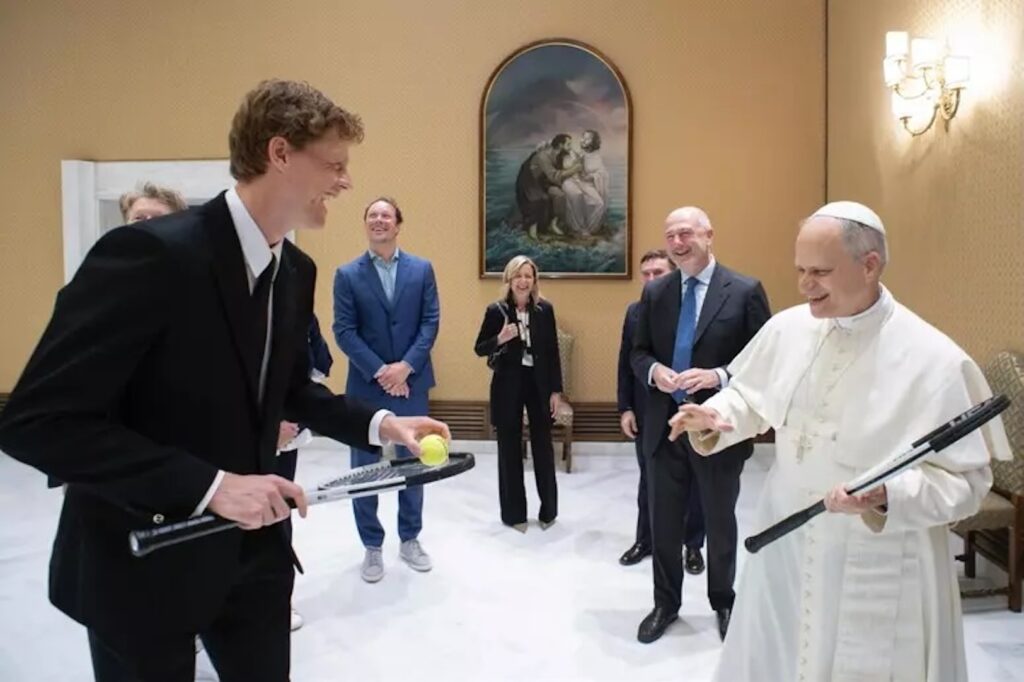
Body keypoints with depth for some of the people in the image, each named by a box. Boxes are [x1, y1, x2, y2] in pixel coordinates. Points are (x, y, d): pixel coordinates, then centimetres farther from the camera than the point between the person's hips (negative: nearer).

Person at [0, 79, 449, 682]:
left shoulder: (296, 270, 1)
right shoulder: (151, 252, -24)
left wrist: (378, 423, -2)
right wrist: (208, 486, -29)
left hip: (251, 547, 7)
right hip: (145, 555, -6)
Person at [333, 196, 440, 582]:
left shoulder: (421, 269, 4)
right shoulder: (347, 275, 0)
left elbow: (431, 322, -2)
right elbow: (344, 331, -6)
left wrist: (405, 367, -13)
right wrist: (380, 372, -15)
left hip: (412, 383, 1)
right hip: (366, 385, -1)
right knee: (365, 468, 7)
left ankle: (410, 540, 28)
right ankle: (372, 547, 23)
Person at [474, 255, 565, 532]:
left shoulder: (545, 309, 0)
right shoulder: (496, 310, -4)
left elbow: (553, 352, 3)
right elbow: (479, 348, 0)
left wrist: (556, 390, 0)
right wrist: (500, 339, -20)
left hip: (539, 383, 1)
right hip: (507, 384, -1)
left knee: (543, 446, 8)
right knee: (509, 448, 7)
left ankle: (548, 510, 24)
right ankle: (513, 513, 20)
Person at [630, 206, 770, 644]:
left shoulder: (745, 291, -8)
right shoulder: (654, 292, 4)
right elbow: (638, 352, 9)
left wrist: (718, 376, -23)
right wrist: (654, 370, -13)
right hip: (665, 425, 3)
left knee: (719, 523, 17)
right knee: (664, 523, 14)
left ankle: (723, 604, 40)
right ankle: (666, 604, 35)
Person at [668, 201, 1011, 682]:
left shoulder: (935, 361, -19)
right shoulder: (787, 327, -5)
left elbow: (967, 480, -14)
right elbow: (749, 395, 10)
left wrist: (888, 496, -30)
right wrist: (716, 417, -11)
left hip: (878, 572, -4)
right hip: (786, 548, 5)